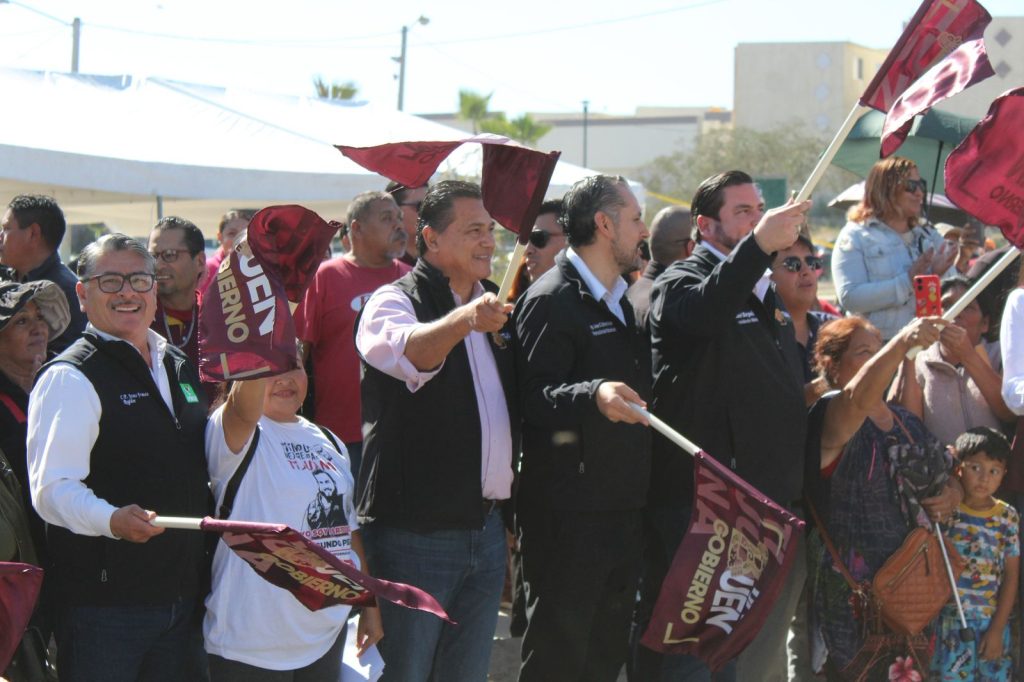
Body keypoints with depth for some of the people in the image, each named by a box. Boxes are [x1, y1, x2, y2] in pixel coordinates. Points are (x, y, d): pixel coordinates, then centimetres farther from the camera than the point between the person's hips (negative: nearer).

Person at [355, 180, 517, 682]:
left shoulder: (492, 311, 16)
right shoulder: (395, 301, -7)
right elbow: (409, 352, -32)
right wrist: (464, 320, -50)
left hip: (485, 529, 7)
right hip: (414, 533, -7)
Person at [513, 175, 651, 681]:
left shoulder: (621, 302, 18)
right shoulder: (551, 300, -12)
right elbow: (535, 399, -23)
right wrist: (594, 396, -37)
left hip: (622, 508, 9)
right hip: (566, 519, -9)